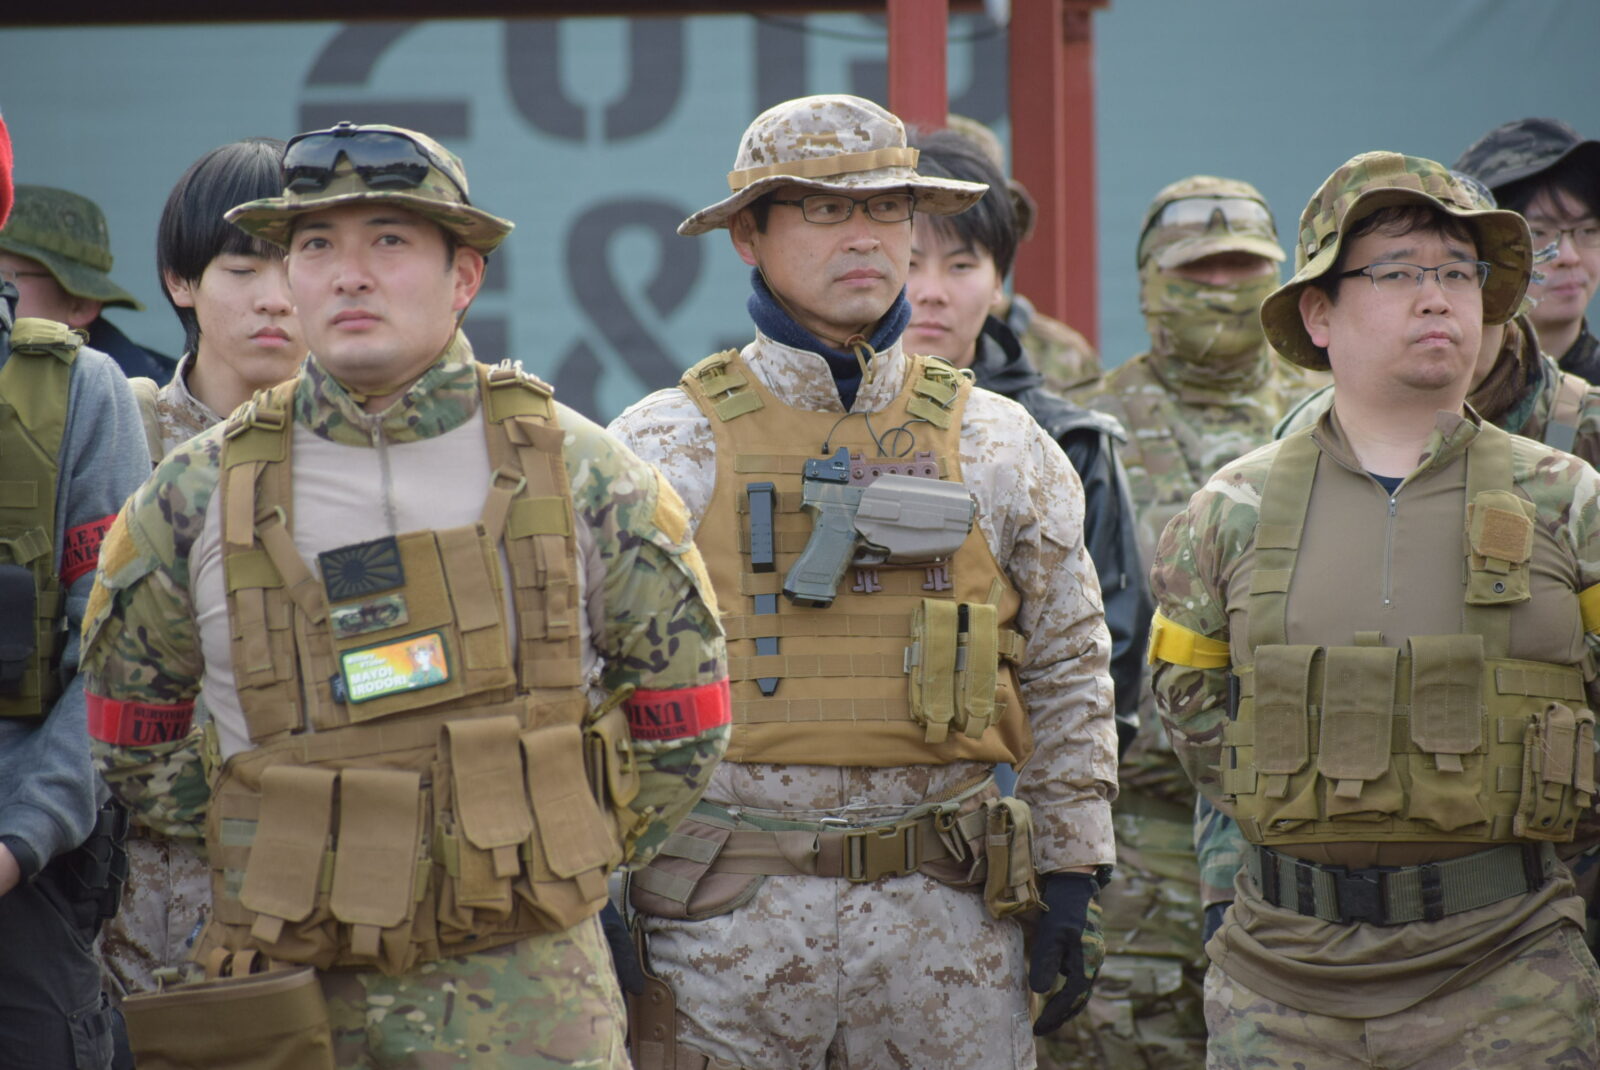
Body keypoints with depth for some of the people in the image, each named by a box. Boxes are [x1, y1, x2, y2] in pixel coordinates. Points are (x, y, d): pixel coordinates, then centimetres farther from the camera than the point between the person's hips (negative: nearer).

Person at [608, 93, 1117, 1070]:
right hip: (724, 912, -2)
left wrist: (1071, 881, 7)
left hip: (948, 914, 2)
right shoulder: (666, 448, 2)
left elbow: (1069, 669, 12)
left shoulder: (998, 445, 9)